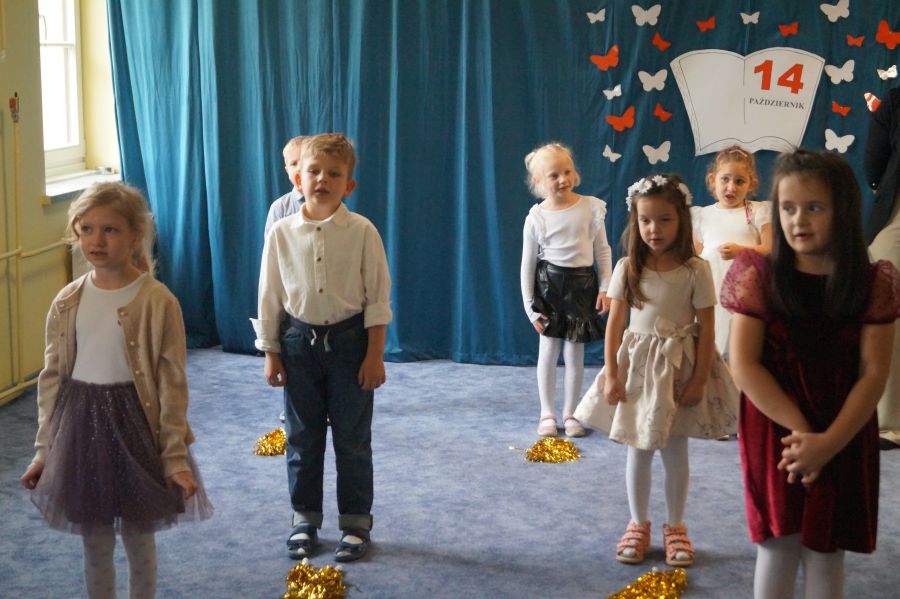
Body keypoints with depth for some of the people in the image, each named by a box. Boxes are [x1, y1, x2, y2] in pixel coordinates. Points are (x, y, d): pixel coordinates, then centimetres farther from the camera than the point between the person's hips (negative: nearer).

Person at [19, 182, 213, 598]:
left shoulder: (157, 302, -12)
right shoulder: (67, 303, 1)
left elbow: (172, 384, -10)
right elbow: (51, 377, 7)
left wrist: (174, 455, -10)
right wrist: (44, 448, 7)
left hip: (132, 422, -3)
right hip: (79, 423, 4)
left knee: (138, 537, 11)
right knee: (94, 542, 15)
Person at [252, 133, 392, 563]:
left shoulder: (362, 232, -11)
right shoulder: (281, 233, -4)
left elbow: (377, 297, -7)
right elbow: (270, 297, 3)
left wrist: (375, 355, -8)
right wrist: (271, 353, 4)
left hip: (348, 338, -2)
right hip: (299, 339, 2)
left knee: (352, 439, 7)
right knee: (302, 438, 13)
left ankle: (355, 524, 22)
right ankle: (304, 520, 28)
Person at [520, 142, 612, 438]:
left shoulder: (591, 208, -3)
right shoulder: (536, 218, -5)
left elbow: (603, 250, 5)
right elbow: (528, 264, 0)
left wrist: (605, 287, -1)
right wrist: (531, 307, -2)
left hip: (582, 284, 1)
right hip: (548, 284, 0)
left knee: (574, 354, 4)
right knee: (548, 352, 4)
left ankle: (570, 414, 17)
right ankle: (547, 414, 16)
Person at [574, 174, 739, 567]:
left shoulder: (695, 271, -10)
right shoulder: (627, 269, -5)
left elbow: (706, 328, -7)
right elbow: (615, 323, -2)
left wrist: (699, 380, -10)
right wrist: (611, 374, -6)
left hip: (678, 365, -1)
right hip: (637, 364, 1)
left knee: (675, 451, 10)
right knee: (638, 450, 11)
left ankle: (675, 527, 27)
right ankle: (638, 525, 26)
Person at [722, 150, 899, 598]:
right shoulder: (759, 278, -8)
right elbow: (743, 366, -12)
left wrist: (829, 441, -18)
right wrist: (800, 429, -17)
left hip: (844, 442, 1)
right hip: (775, 435, -1)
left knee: (825, 549, 10)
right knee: (777, 545, 5)